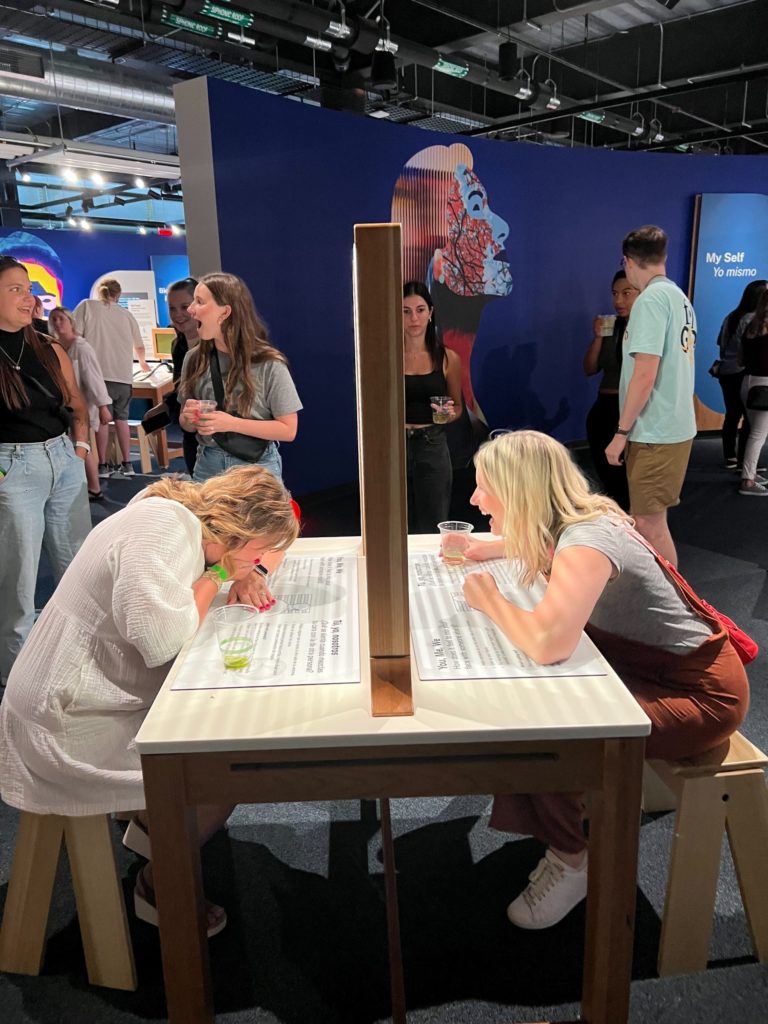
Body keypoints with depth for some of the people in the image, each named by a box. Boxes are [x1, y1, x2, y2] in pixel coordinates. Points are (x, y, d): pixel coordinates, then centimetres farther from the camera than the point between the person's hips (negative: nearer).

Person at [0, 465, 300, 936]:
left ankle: (151, 822, 26)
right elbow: (161, 638, -33)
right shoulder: (162, 526, -25)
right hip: (67, 725, -10)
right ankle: (157, 888, 14)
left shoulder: (182, 520, 5)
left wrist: (237, 581, -8)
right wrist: (218, 574, -20)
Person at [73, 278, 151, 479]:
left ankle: (103, 466, 4)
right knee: (122, 418, 12)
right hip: (123, 374, 3)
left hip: (98, 372, -3)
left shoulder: (86, 306, 6)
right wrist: (142, 362, 49)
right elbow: (139, 346, 29)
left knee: (101, 418, 2)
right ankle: (127, 464, 13)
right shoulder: (126, 314, 16)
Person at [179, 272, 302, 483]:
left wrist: (231, 423, -19)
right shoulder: (194, 359, 0)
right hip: (207, 464, 4)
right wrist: (188, 418, -12)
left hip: (257, 467, -3)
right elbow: (186, 423, 13)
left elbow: (288, 429, -11)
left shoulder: (268, 364, -13)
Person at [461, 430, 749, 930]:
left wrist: (489, 600, -25)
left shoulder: (587, 541, -30)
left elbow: (548, 644, -44)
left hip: (699, 693, -8)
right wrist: (480, 549, 6)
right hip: (644, 665, 8)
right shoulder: (568, 520, -4)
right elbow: (532, 543, 24)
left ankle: (571, 859, 7)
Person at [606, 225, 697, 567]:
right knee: (650, 520, 18)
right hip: (677, 426, 9)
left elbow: (644, 376, -20)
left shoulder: (651, 300, -15)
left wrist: (622, 432, -15)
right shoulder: (680, 297, 12)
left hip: (655, 433, -9)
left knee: (649, 524, -1)